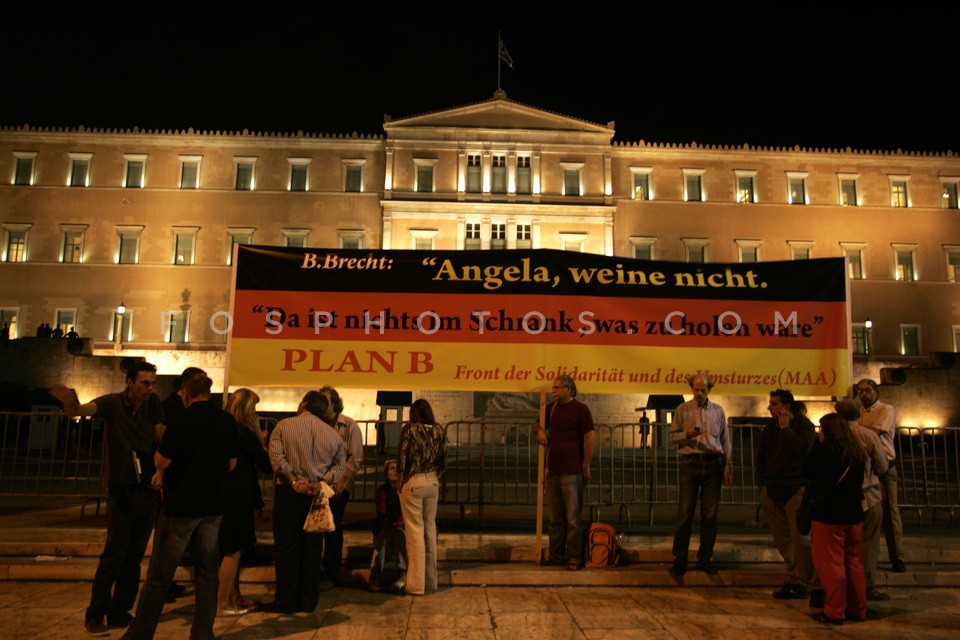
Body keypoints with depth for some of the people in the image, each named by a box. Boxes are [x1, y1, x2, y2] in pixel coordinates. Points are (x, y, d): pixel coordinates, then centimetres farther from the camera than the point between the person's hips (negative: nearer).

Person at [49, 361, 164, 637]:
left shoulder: (153, 403, 1)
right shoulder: (113, 403, -10)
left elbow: (161, 439, 3)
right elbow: (84, 409, -29)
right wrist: (72, 404, -52)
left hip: (148, 490, 4)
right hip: (121, 490, -4)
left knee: (134, 557, 9)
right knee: (114, 554, -5)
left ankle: (120, 612, 20)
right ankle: (95, 614, 8)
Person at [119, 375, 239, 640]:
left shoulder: (182, 420, -14)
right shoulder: (228, 421, -1)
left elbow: (162, 460, -14)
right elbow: (231, 463, 6)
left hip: (181, 506, -4)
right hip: (213, 506, 4)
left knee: (159, 575, 7)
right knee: (207, 573, 12)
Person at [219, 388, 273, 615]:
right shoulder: (244, 433, -18)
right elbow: (267, 466, -14)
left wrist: (258, 439, 8)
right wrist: (262, 442, -2)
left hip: (227, 496, 9)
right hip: (239, 498, -9)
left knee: (233, 550, 18)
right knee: (233, 551, 0)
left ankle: (234, 596, 29)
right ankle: (223, 603, 8)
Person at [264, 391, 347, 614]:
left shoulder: (284, 426, -1)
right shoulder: (331, 433, 7)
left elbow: (276, 457, -12)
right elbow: (341, 462, 0)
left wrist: (294, 481, -13)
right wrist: (322, 482, -8)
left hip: (289, 493, -2)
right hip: (316, 495, 3)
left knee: (286, 547, 5)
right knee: (313, 547, 9)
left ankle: (285, 601, 9)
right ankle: (309, 601, 15)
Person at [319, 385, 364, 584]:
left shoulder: (350, 426, -2)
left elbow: (356, 458, -5)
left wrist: (341, 482, -12)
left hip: (338, 486, -3)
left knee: (333, 529, 2)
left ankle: (331, 572, 14)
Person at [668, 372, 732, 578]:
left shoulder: (718, 411, 10)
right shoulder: (683, 410, 5)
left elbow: (726, 440, 11)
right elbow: (673, 435, 6)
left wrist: (728, 468, 7)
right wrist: (687, 434, -14)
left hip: (713, 463, 2)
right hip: (690, 463, -2)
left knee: (710, 514, 4)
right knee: (685, 513, -3)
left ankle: (705, 559, 15)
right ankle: (679, 560, 5)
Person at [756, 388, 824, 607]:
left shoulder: (804, 425, -4)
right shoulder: (769, 428, 13)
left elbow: (803, 448, -24)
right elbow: (760, 458, 20)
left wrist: (785, 428, -14)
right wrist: (763, 485, 14)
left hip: (795, 490, -6)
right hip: (772, 492, 6)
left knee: (800, 538, -12)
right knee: (783, 541, 9)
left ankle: (815, 587, -2)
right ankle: (795, 583, 19)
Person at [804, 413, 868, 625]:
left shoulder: (826, 449, -14)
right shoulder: (857, 452, 6)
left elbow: (807, 470, -4)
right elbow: (858, 481, 14)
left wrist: (818, 443, 2)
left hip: (828, 514, -7)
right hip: (854, 513, 7)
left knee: (830, 563, 1)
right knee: (854, 562, 15)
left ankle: (834, 612, 5)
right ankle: (857, 609, 23)